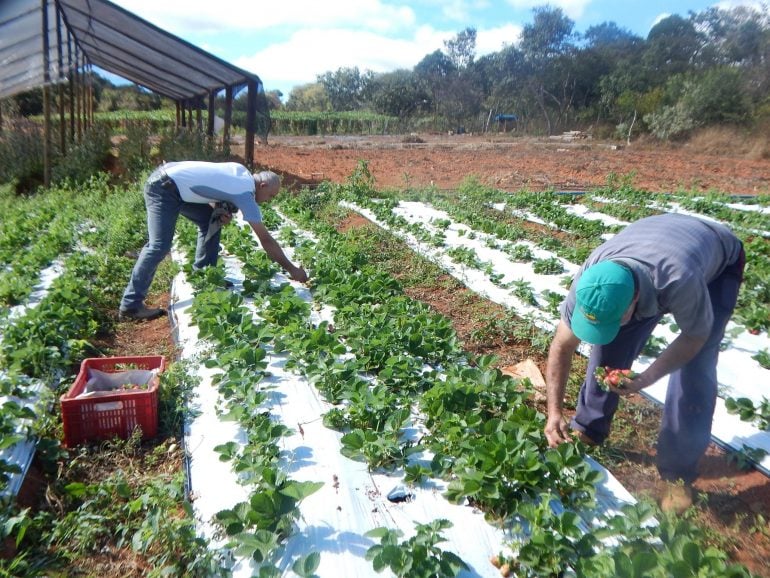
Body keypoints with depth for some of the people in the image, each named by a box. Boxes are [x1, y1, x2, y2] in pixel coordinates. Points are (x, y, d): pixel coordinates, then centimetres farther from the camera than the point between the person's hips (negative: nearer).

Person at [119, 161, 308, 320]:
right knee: (160, 246, -15)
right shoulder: (246, 194, -14)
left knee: (211, 220, 12)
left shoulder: (241, 171, 9)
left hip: (174, 184, 10)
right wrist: (291, 268, -8)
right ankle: (131, 305, -10)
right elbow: (266, 239, -13)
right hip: (163, 188, -10)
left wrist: (220, 211, -3)